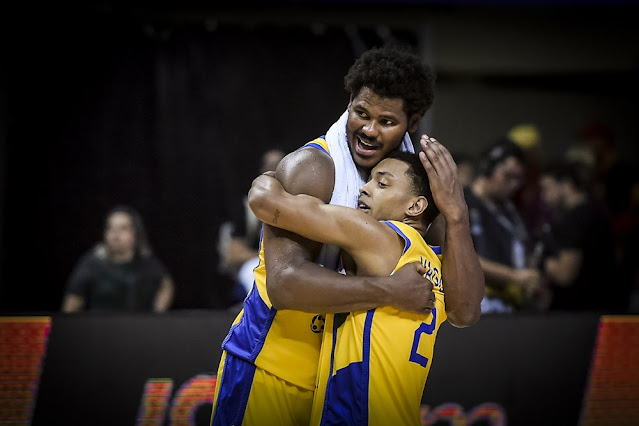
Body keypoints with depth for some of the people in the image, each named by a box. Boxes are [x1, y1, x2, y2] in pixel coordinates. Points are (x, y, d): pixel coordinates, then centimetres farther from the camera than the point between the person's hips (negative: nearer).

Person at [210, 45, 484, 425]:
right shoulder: (310, 168, -18)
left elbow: (464, 314, -9)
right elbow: (285, 283, -32)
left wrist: (454, 213, -21)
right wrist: (390, 291, -33)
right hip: (270, 368, -5)